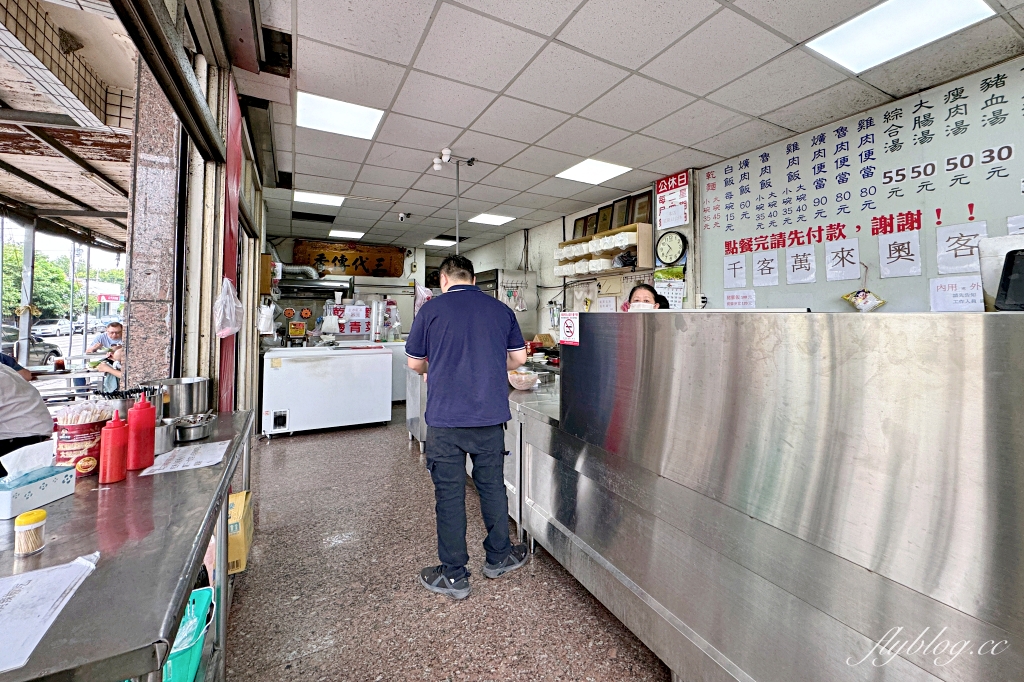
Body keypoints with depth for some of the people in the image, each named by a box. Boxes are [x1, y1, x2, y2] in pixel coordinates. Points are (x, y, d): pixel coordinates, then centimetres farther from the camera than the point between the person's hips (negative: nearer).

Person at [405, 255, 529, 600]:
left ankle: (454, 575, 23)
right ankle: (499, 556, 36)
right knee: (492, 486, 18)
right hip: (490, 416, 3)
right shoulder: (501, 310, 4)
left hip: (445, 418, -2)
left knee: (449, 493, 9)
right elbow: (518, 357, 10)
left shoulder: (431, 309, -3)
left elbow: (415, 362, 4)